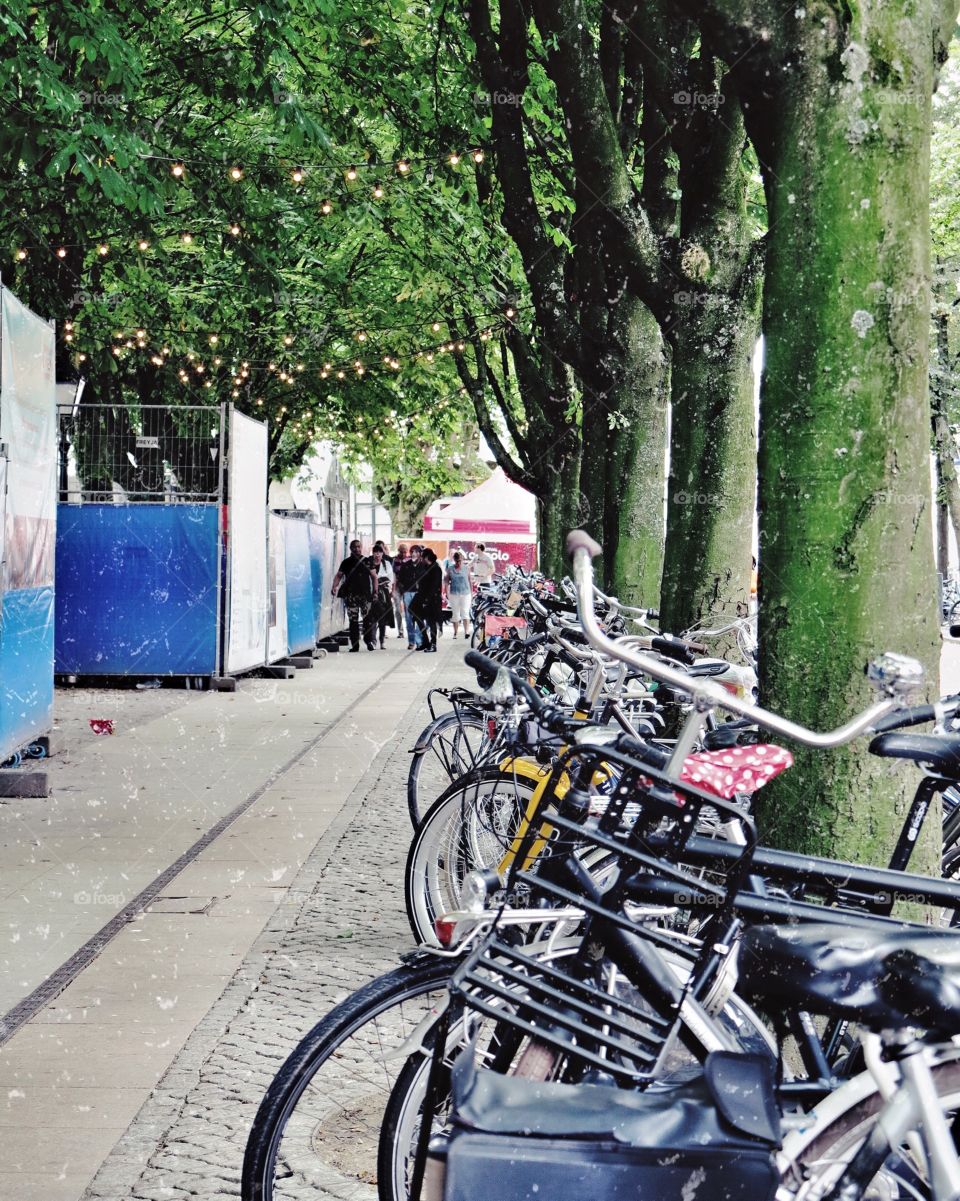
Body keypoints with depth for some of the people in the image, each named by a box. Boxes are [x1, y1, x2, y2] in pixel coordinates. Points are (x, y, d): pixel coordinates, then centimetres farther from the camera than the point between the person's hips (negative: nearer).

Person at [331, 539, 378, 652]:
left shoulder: (367, 562, 9)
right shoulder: (347, 562, 10)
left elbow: (374, 577, 10)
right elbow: (339, 575, 5)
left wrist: (375, 591, -1)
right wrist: (334, 587, -11)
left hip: (366, 594, 0)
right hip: (351, 595, 0)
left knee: (368, 618, -7)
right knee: (353, 620, 1)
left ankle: (368, 640, 8)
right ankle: (354, 645, 4)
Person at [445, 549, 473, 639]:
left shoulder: (466, 568, 3)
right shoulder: (450, 569, 2)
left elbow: (470, 581, 9)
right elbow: (447, 581, 6)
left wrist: (471, 592, 8)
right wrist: (447, 593, 2)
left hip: (465, 593, -1)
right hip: (454, 594, 1)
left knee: (465, 612, -9)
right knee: (455, 614, 6)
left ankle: (466, 631, -13)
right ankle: (455, 633, 12)